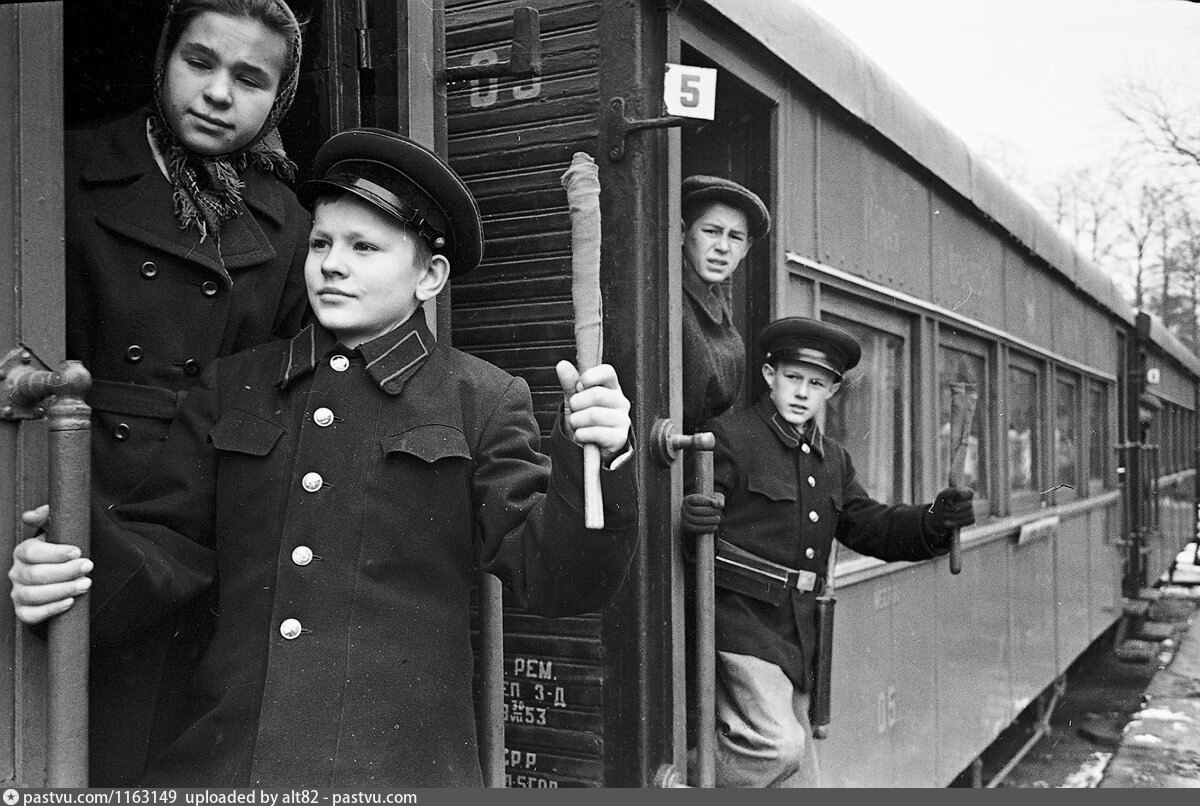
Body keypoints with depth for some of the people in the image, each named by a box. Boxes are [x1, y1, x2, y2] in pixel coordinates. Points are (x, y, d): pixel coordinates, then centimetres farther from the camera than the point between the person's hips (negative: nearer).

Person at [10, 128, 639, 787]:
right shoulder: (230, 386, 15)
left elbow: (554, 583, 0)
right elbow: (170, 545, 12)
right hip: (221, 758, 2)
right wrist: (63, 569, -7)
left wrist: (592, 457, -16)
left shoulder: (484, 402, 5)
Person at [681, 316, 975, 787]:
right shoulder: (728, 438, -8)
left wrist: (935, 521, -1)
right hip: (741, 623, -8)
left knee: (798, 777, 14)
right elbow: (685, 501, -15)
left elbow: (867, 526, 15)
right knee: (775, 745, -22)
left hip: (796, 635, 8)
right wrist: (690, 515, -39)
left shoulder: (833, 460, 17)